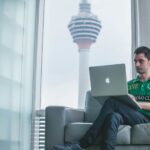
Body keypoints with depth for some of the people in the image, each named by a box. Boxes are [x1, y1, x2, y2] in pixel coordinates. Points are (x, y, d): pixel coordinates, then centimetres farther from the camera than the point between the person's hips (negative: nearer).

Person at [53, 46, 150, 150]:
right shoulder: (130, 84, 28)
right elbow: (122, 104, 18)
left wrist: (137, 104, -18)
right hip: (128, 118, 4)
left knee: (112, 101, -28)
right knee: (113, 116, -32)